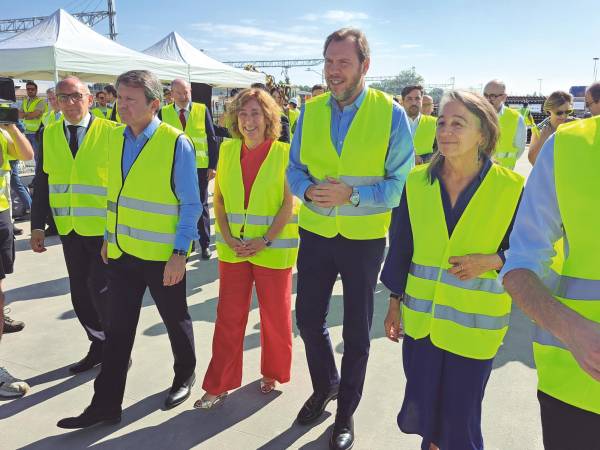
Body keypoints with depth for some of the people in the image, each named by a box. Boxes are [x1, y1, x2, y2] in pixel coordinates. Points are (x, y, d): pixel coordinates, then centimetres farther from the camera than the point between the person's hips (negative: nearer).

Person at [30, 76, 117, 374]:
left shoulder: (110, 132, -8)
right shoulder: (48, 135, 6)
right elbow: (42, 183, 9)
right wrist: (37, 226, 5)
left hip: (105, 229, -5)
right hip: (69, 229, 5)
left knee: (99, 289, -4)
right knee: (80, 293, 12)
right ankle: (99, 346, 32)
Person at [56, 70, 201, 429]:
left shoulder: (177, 143, -13)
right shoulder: (116, 138, 5)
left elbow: (190, 204, -12)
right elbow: (116, 193, 15)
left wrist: (180, 253, -15)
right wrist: (109, 237, 14)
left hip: (163, 255, -5)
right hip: (121, 251, 5)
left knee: (176, 321, 15)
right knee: (118, 330, 11)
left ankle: (185, 377, 39)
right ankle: (106, 404, 22)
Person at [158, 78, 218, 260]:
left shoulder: (202, 110, 0)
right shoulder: (164, 113, 2)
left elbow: (212, 139, 1)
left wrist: (213, 166, -3)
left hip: (199, 166, -1)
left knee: (201, 206, 8)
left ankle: (205, 244, 19)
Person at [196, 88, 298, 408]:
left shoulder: (284, 153, -6)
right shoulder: (228, 150, 4)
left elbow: (288, 204, -8)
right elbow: (218, 198, 7)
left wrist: (265, 241, -16)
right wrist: (227, 237, -6)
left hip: (273, 249, -3)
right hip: (233, 247, 3)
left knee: (275, 316, 10)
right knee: (228, 317, 7)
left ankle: (272, 374, 32)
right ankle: (219, 385, 19)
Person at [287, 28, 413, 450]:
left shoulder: (391, 114, -12)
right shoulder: (310, 111, -1)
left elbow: (402, 183, -11)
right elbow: (295, 169, 4)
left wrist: (352, 194, -25)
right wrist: (309, 190, -18)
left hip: (364, 239, -3)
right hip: (316, 234, 4)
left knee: (357, 333, 10)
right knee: (309, 318, 15)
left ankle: (346, 413, 33)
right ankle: (325, 386, 44)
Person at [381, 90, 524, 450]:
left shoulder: (511, 188, -11)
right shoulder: (417, 181, -3)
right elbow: (401, 247, 5)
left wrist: (491, 261, -20)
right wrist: (395, 301, 9)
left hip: (475, 324, -2)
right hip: (421, 316, 3)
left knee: (460, 420, 8)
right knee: (419, 407, 13)